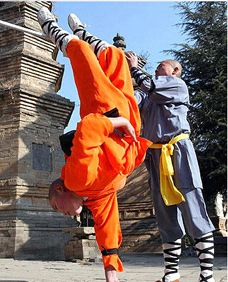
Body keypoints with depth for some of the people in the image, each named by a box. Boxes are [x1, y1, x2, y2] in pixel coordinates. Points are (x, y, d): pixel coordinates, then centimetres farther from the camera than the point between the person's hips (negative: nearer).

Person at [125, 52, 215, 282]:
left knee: (193, 213, -10)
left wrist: (134, 68, 7)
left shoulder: (179, 85, 8)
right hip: (155, 155, 6)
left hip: (177, 151, -6)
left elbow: (150, 88, -6)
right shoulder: (148, 97, 24)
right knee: (167, 218, 5)